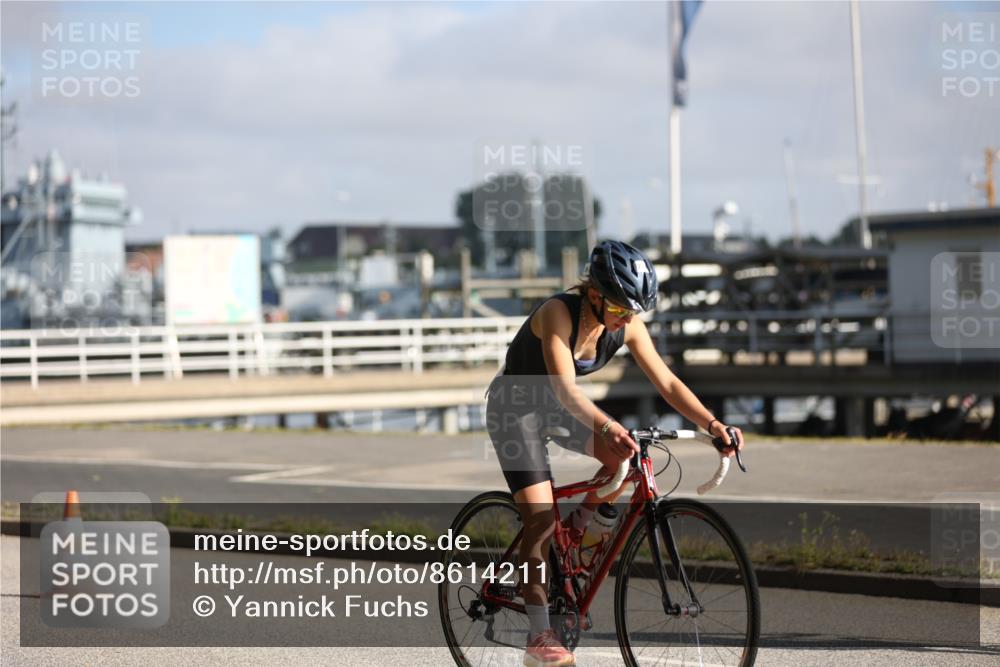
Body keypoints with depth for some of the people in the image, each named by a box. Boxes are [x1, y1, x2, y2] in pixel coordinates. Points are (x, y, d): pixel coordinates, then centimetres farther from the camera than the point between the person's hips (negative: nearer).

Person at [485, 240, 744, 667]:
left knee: (627, 459, -19)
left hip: (557, 407, 6)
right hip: (514, 407, -6)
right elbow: (566, 390, -41)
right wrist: (608, 428, -57)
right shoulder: (558, 313, -31)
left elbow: (667, 383, -13)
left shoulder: (628, 325, -13)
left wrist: (712, 424, -28)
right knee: (542, 519, -16)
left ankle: (577, 526, 8)